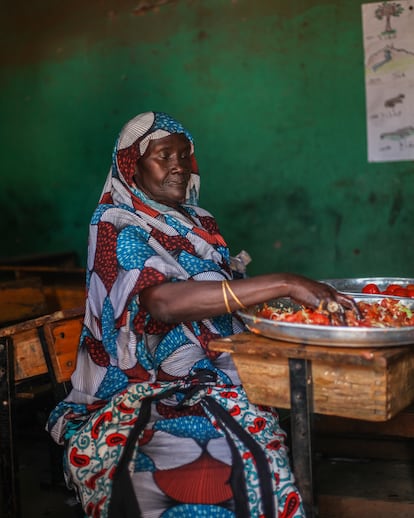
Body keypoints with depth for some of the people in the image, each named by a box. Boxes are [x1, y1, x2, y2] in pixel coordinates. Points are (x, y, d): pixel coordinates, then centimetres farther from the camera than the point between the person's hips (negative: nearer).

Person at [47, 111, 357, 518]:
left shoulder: (199, 224, 17)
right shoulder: (116, 226, -6)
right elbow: (163, 300, -25)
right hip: (141, 389, -6)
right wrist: (283, 283, -30)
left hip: (212, 374, 6)